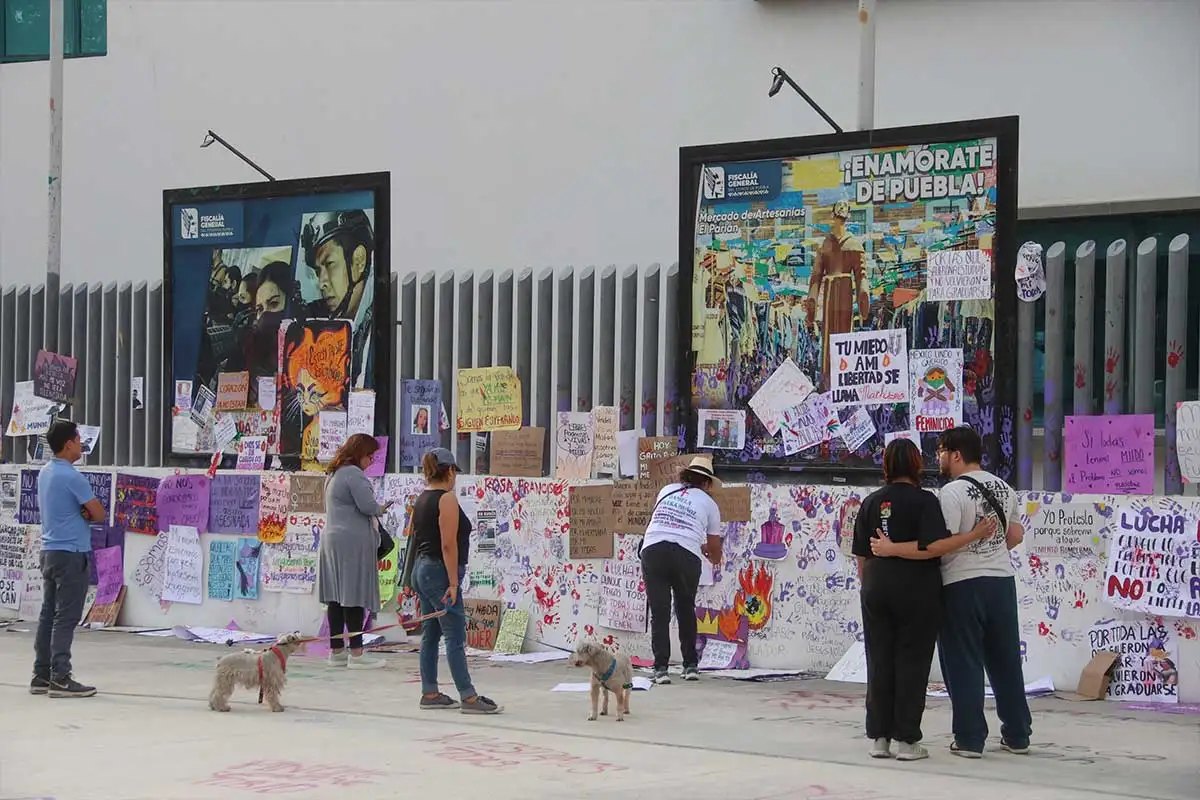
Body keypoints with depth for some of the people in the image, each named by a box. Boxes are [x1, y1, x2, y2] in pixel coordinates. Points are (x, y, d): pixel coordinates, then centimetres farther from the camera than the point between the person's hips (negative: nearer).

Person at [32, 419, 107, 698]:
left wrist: (82, 513, 0)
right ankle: (60, 678, -10)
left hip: (50, 551, 9)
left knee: (48, 614, 10)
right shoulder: (71, 476, -17)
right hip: (71, 553, -9)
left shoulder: (45, 473, 11)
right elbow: (100, 515, -13)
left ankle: (41, 676, 12)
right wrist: (88, 513, 7)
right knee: (66, 617, -8)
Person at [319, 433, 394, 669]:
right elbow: (367, 505, -20)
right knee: (355, 596, -8)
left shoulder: (335, 474, 19)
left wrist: (374, 511, 16)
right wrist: (381, 509, 1)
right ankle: (356, 653, -8)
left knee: (337, 597, 10)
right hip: (353, 541, -10)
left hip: (332, 540, 10)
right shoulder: (354, 474, -12)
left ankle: (336, 651, 13)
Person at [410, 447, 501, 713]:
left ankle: (430, 694, 16)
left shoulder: (421, 500, 13)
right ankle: (468, 697, -10)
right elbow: (448, 544, -19)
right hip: (439, 572, -9)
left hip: (422, 569, 9)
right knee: (456, 637, -9)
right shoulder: (447, 499, -13)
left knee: (430, 634, 12)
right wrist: (453, 582, -19)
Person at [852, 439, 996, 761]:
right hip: (916, 589, -4)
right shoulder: (924, 500, -7)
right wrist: (974, 535, -12)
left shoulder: (871, 502, 8)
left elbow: (860, 556, 9)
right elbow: (932, 547, -17)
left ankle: (879, 737, 11)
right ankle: (906, 739, 2)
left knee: (879, 662, 8)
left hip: (876, 587, 4)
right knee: (911, 662, 1)